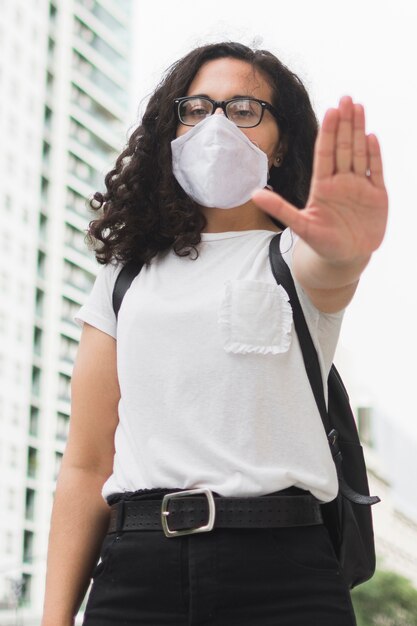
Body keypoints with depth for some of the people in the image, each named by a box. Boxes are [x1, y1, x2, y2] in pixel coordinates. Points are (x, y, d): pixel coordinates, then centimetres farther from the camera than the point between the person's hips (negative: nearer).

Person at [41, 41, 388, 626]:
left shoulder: (297, 254, 8)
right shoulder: (127, 276, 13)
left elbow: (327, 272, -19)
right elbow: (87, 466, 10)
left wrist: (346, 251, -44)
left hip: (280, 563, -2)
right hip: (137, 569, 2)